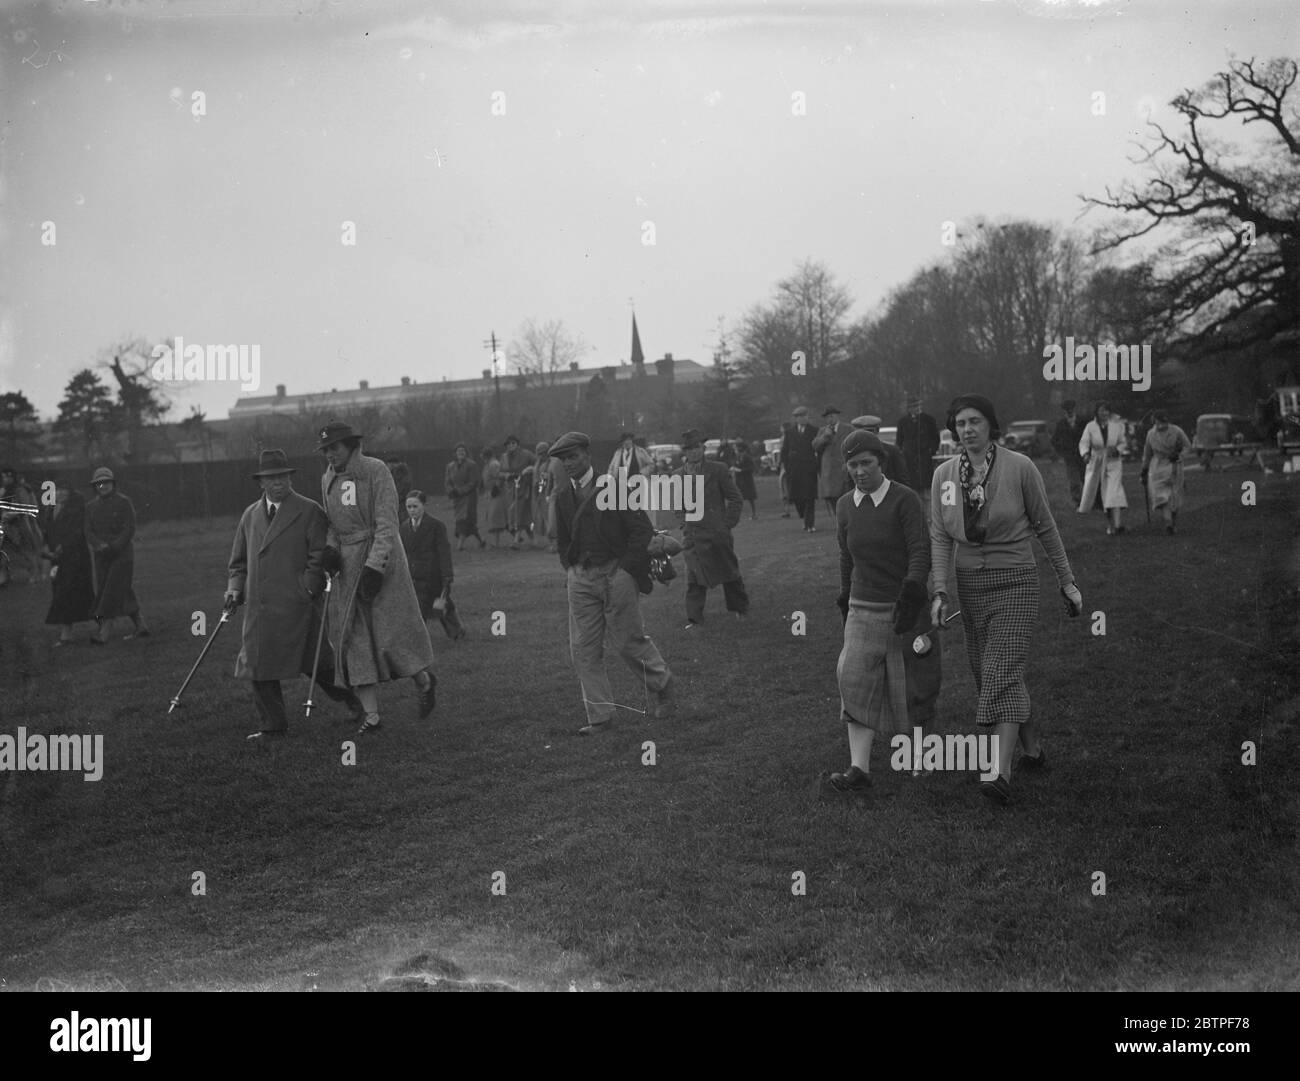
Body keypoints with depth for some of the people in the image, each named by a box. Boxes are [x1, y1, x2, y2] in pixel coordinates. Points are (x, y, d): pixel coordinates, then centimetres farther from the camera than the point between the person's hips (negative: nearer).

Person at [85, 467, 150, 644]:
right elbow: (89, 533, 2)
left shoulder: (123, 502, -5)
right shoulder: (91, 507, 9)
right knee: (124, 593, 8)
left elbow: (130, 529, -10)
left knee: (113, 591, -11)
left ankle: (103, 632, -15)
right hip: (100, 556, 5)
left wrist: (114, 547, -20)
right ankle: (141, 626, 19)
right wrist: (100, 545, -18)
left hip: (122, 555, -5)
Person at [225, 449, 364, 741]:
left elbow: (320, 555, -6)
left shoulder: (309, 511, -1)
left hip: (296, 604, -5)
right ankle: (273, 727, 13)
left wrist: (307, 589, -16)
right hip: (259, 605, 5)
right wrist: (235, 588, 7)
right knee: (258, 664, 3)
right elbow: (239, 560, 22)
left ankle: (353, 702, 22)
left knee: (314, 662, -1)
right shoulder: (250, 514, 16)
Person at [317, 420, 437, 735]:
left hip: (382, 558, -6)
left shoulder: (376, 470, -10)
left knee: (394, 629, -4)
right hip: (348, 565, 6)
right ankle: (371, 715, 2)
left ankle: (425, 680, 25)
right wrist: (330, 549, -1)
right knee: (352, 635, -1)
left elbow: (387, 523, -14)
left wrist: (374, 567, -20)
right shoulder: (328, 480, 10)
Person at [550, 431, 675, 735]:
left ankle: (661, 683, 29)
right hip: (580, 578, 5)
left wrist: (626, 567, -11)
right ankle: (600, 716, 8)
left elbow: (643, 528, -7)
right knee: (583, 649, 0)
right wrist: (570, 569, 10)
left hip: (616, 572, -5)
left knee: (628, 639, 1)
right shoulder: (563, 497, 11)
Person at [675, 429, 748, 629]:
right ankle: (694, 618, 3)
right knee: (694, 576, -3)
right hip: (692, 534, 2)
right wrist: (684, 522, 5)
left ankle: (739, 608, 29)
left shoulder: (718, 470, -3)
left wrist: (728, 524, -5)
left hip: (717, 531, -2)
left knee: (729, 572, 9)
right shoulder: (677, 475, 6)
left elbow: (735, 499, 1)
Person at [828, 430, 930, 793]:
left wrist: (911, 595, -29)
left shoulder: (904, 499, -9)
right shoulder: (845, 506, 6)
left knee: (911, 687, 5)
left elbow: (920, 551, -16)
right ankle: (859, 769, -18)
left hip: (904, 607, -3)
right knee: (855, 678, -13)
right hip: (864, 609, 4)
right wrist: (846, 601, 23)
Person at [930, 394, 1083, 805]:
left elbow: (1045, 527, -1)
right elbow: (940, 537, 0)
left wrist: (1067, 582, 3)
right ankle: (1033, 748, 30)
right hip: (970, 583, 5)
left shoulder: (1020, 467, -9)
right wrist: (940, 592, -10)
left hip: (1015, 581, -5)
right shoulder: (944, 475, 1)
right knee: (986, 673, 11)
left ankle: (1001, 774, -20)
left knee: (1003, 672, -15)